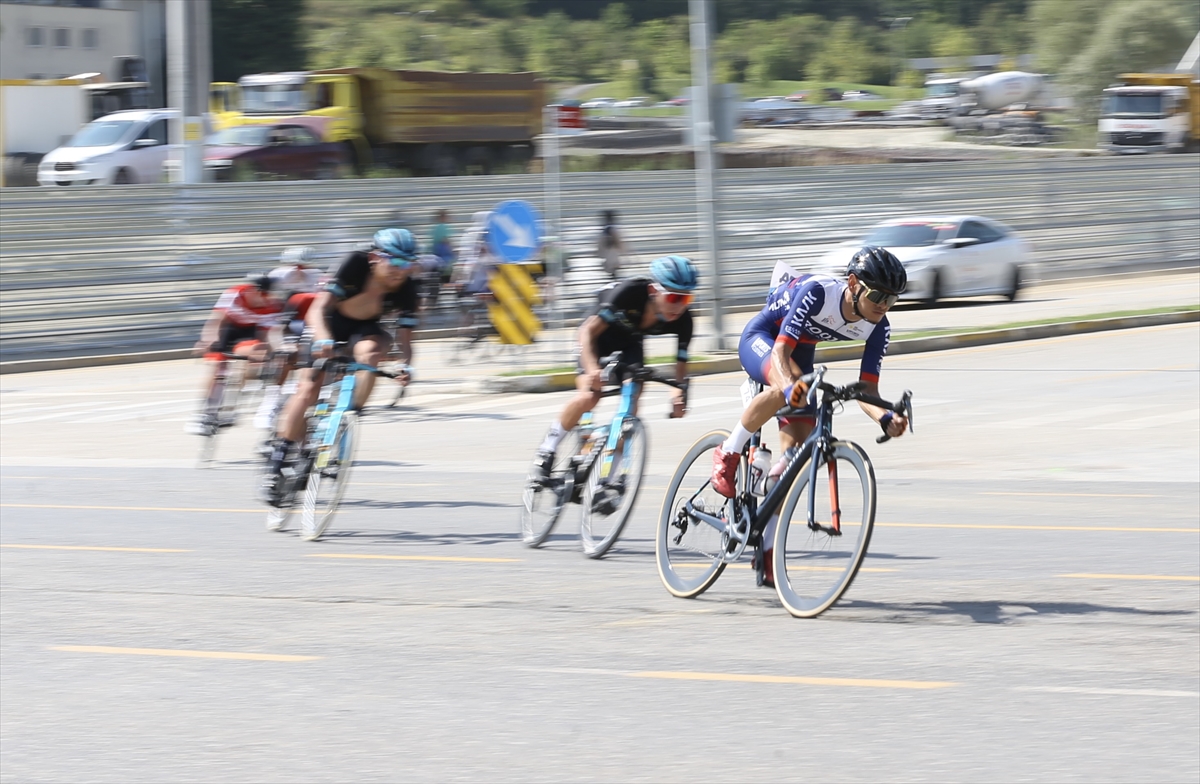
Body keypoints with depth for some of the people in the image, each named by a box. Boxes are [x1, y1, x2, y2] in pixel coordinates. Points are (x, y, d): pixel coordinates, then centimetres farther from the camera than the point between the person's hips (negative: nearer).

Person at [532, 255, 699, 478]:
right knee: (588, 397, -23)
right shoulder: (631, 292, -39)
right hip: (600, 335, -4)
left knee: (631, 407, -15)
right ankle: (548, 449, -4)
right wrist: (592, 368, -52)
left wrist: (679, 394, -44)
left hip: (629, 342, 4)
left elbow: (681, 365, -23)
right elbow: (588, 330, -36)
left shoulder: (682, 320, -28)